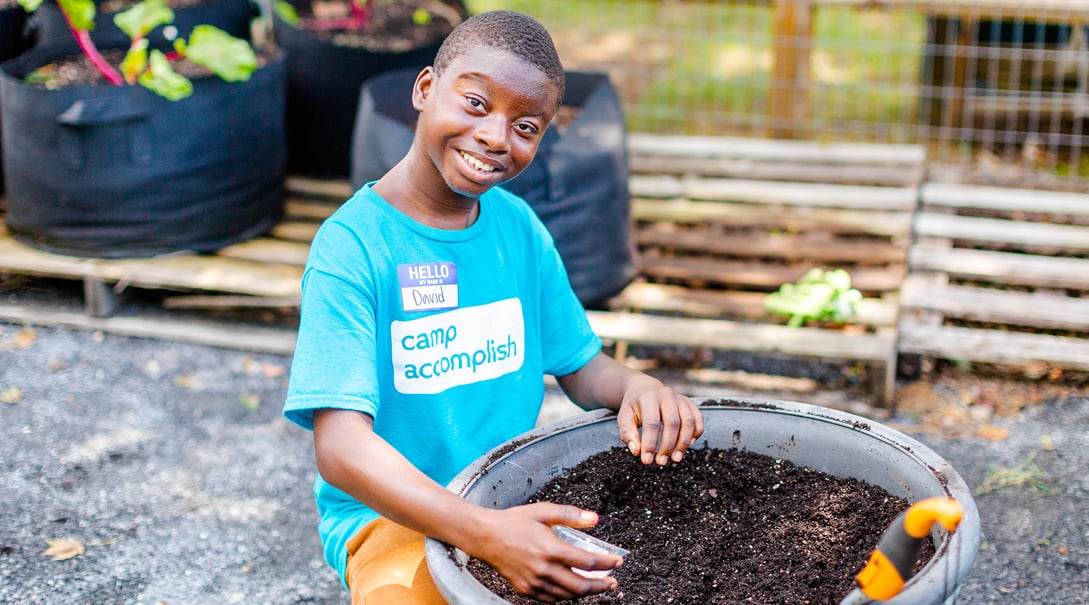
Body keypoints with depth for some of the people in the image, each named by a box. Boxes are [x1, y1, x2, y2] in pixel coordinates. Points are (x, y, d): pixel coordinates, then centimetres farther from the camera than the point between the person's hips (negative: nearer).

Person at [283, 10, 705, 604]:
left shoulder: (519, 227, 2)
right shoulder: (352, 246, -18)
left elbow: (583, 368, 9)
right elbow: (341, 447, -27)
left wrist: (637, 387, -17)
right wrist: (484, 533, -42)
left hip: (517, 503, 6)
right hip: (392, 515, -5)